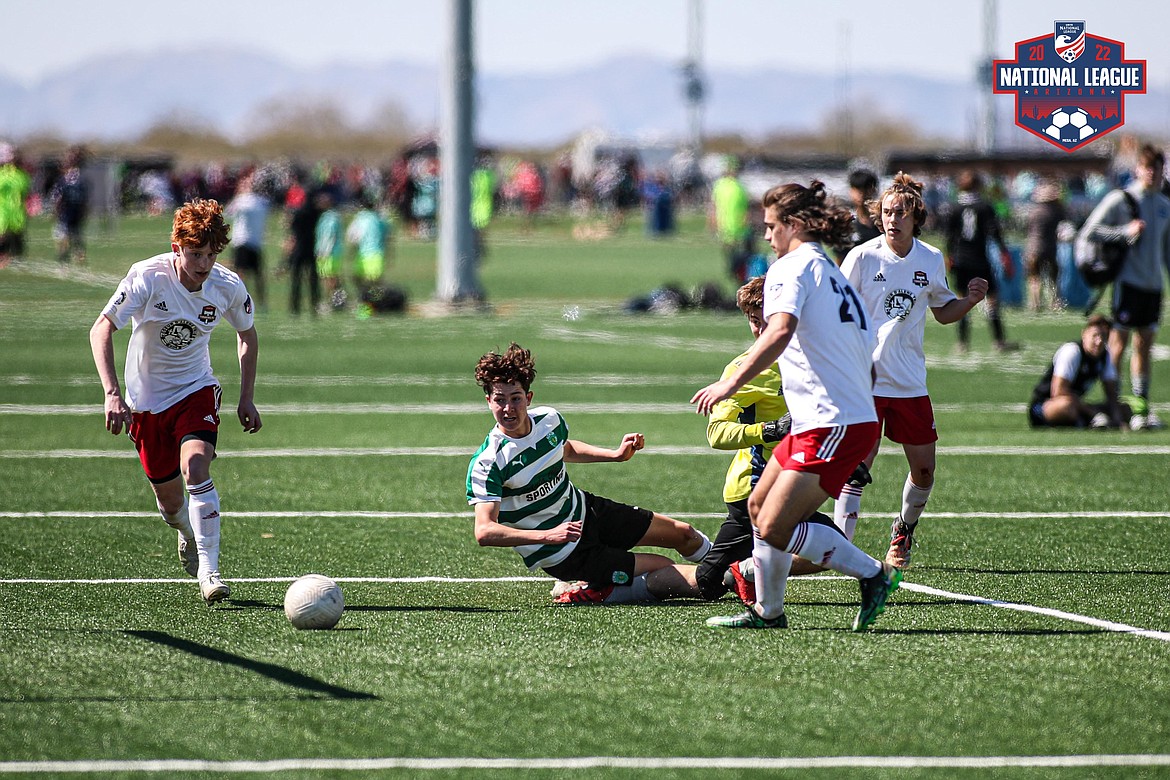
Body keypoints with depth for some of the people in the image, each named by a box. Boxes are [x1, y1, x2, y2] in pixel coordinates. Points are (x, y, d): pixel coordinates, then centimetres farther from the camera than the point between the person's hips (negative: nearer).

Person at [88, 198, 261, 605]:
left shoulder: (228, 287, -12)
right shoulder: (147, 278, -22)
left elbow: (247, 334, 9)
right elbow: (101, 330, -26)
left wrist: (247, 399, 6)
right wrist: (112, 394, -37)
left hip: (196, 391, 1)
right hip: (146, 399, -1)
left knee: (196, 469, -27)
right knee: (171, 502, 5)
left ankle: (208, 570, -23)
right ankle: (189, 536, 42)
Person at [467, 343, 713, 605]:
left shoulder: (549, 419, -8)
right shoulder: (486, 463, -27)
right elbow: (484, 532, -33)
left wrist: (615, 454, 7)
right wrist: (548, 536, -41)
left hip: (584, 510, 7)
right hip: (564, 557, -7)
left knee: (684, 535, 20)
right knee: (666, 570, -13)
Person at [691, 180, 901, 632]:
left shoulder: (792, 267, -6)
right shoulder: (835, 276, 22)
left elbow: (781, 329, -26)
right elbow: (868, 366, 23)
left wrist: (732, 383, -28)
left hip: (832, 426, -10)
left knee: (775, 528, -12)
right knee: (759, 506, 17)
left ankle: (874, 575, -5)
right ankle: (768, 611, 22)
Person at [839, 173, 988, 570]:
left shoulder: (931, 260, 5)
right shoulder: (863, 257, -6)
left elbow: (943, 311, 19)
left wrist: (970, 300, 0)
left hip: (911, 383, 4)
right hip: (866, 383, -4)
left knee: (924, 470, 8)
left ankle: (904, 529, 36)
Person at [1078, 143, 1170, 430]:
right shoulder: (1120, 199, -5)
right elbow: (1088, 231, -8)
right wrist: (1125, 231, -17)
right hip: (1128, 281, -6)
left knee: (1145, 344, 9)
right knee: (1118, 342, -6)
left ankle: (1141, 407, 13)